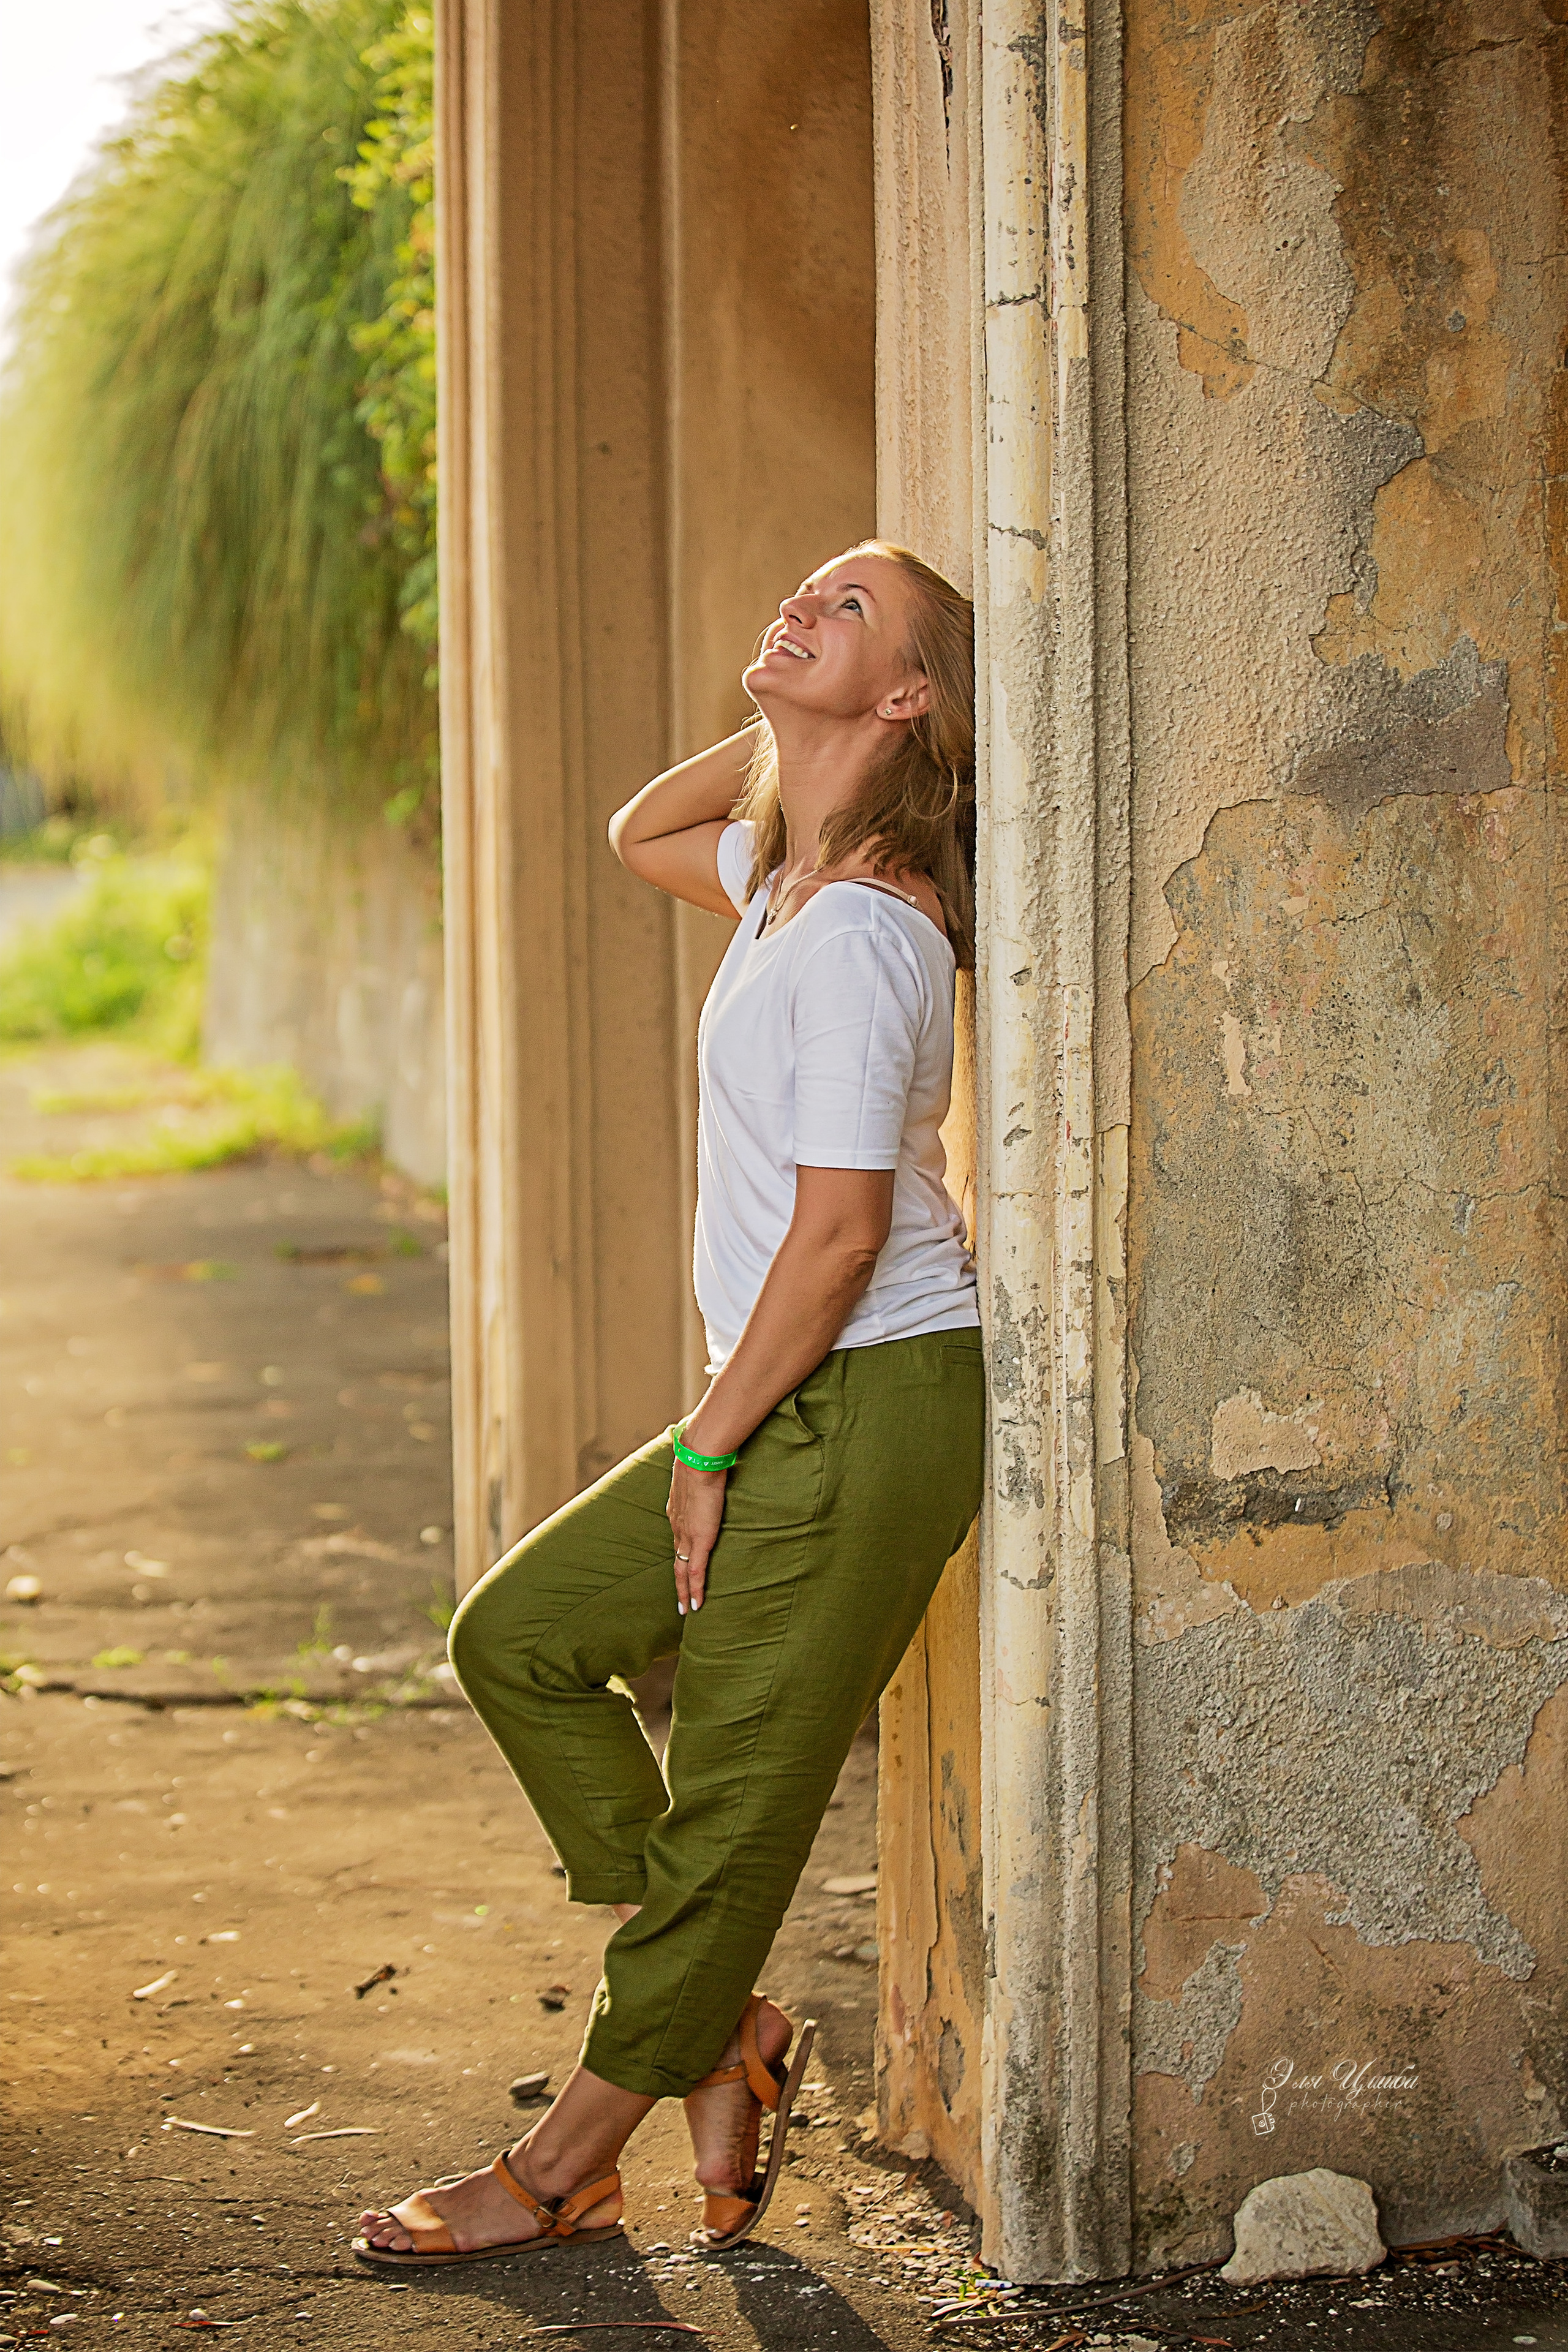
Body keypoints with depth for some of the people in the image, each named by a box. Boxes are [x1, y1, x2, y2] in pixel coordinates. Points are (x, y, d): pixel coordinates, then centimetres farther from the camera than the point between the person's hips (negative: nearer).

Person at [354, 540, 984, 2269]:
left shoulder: (859, 928, -20)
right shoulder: (783, 869, 9)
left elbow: (841, 1229, -21)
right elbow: (639, 835, 30)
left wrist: (713, 1446, -12)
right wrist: (783, 722, 12)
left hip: (875, 1406, -10)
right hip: (798, 1404, 10)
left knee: (734, 1801, 1)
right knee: (519, 1636, 14)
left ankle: (564, 2174, 12)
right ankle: (724, 2026, 18)